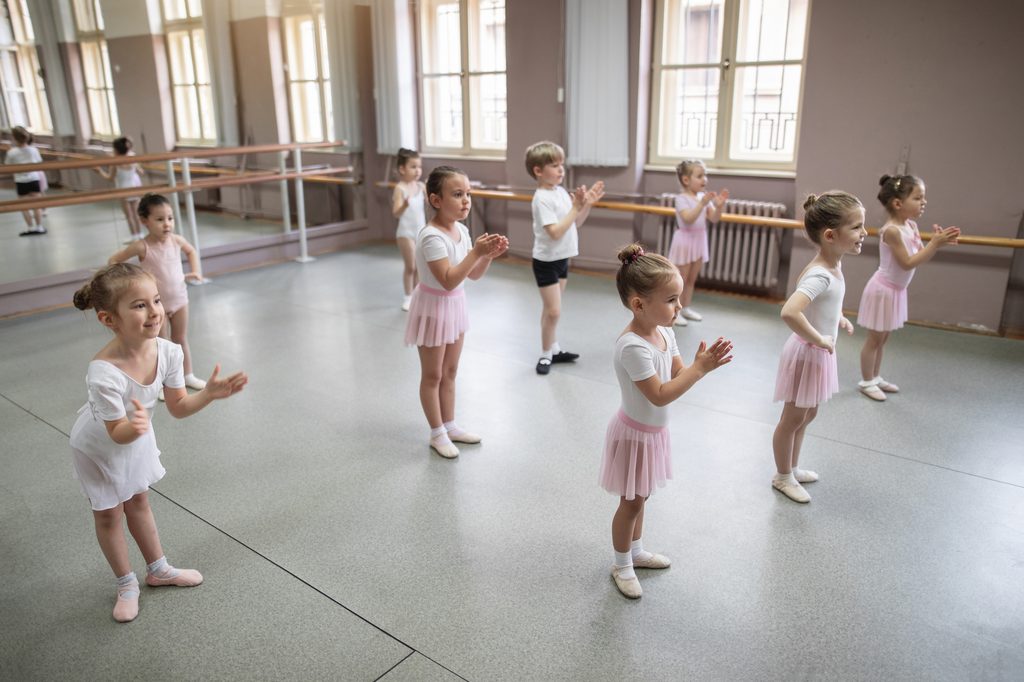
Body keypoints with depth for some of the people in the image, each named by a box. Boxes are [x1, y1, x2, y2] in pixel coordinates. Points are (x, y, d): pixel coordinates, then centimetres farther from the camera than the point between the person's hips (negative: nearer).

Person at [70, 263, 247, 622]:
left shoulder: (167, 351, -27)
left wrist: (209, 394, -32)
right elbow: (117, 432, -33)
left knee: (138, 501, 24)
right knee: (108, 514, 14)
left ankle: (157, 569, 42)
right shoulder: (104, 373, -43)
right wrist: (133, 426, -55)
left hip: (136, 436, 5)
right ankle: (127, 584, 35)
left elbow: (177, 407, -15)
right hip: (99, 446, -5)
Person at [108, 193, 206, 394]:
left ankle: (188, 375, 31)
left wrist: (196, 271, 5)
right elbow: (113, 261, -9)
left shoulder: (177, 240, -6)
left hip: (180, 299, 4)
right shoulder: (142, 247, -18)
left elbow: (191, 251, 17)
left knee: (181, 340, 17)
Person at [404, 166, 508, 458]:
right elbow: (448, 280, -32)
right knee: (432, 375, 8)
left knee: (450, 372, 19)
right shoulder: (431, 237, -26)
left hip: (455, 306, 8)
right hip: (433, 308, -8)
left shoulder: (461, 231, 0)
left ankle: (449, 425, 33)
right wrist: (476, 251, -34)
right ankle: (437, 433, 22)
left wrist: (489, 254, -12)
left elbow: (473, 275, 5)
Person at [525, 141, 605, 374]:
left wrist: (588, 203, -1)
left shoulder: (561, 191, 5)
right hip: (546, 261, -8)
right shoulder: (542, 198, -19)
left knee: (552, 310, 17)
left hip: (562, 258, 8)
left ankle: (554, 350, 27)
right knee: (553, 311, -5)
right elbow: (555, 232, -27)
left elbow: (576, 223, 13)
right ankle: (546, 355, 10)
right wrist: (576, 207, -26)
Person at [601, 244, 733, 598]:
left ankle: (636, 551, 44)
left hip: (654, 431, 8)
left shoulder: (665, 333, -5)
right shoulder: (632, 346, -32)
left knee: (640, 497, 24)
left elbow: (678, 375, -1)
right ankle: (621, 565, 30)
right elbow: (660, 395, -32)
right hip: (635, 434, -8)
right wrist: (699, 368, -32)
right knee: (631, 502, 9)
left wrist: (703, 363, -20)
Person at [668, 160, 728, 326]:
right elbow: (688, 219, -28)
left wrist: (718, 206, -15)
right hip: (685, 241, -7)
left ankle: (686, 308, 26)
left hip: (699, 241, 7)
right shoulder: (682, 198, -15)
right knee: (680, 280, -1)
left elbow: (713, 218, 2)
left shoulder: (704, 197, 5)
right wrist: (702, 204, -36)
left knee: (692, 279, 15)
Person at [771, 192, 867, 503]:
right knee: (793, 419, 10)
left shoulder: (833, 265, -2)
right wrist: (818, 339, -32)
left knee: (808, 415, 24)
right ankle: (783, 476, 29)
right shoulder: (820, 276, -30)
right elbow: (789, 312, -46)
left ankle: (792, 468, 42)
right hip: (807, 354, -9)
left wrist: (837, 317, 9)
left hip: (820, 354, 9)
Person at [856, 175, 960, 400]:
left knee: (883, 339, 19)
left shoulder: (911, 226, 2)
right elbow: (908, 263, -23)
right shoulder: (892, 230, -24)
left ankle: (876, 378, 31)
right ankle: (867, 382, 17)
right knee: (874, 339, 4)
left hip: (896, 290, 9)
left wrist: (938, 243, -9)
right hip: (883, 290, -9)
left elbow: (922, 256, 8)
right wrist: (935, 244, -24)